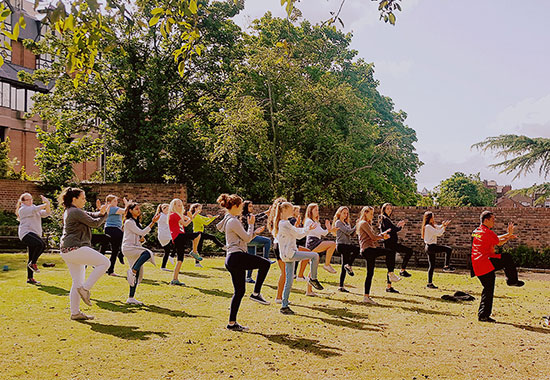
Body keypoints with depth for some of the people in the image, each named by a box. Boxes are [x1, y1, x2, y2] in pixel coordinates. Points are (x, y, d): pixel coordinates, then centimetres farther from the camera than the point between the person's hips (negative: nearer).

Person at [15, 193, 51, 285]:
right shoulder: (23, 209, 0)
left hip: (35, 234, 8)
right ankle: (32, 264, -17)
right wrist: (45, 204, -20)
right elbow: (34, 210, -17)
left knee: (32, 258, 7)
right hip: (26, 233, -8)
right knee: (41, 244, -31)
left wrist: (47, 204, -4)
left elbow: (46, 213, 12)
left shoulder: (35, 208, 23)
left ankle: (30, 278, 12)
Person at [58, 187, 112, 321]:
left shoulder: (69, 211, 21)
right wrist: (105, 214, 8)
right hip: (75, 248, -11)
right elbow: (95, 223, -8)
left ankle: (75, 312, 16)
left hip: (67, 251, 11)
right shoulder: (76, 212, -11)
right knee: (105, 262, -9)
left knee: (78, 282, 13)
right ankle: (85, 288, -8)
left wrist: (100, 212, -2)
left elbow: (90, 216, 18)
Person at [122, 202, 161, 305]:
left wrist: (142, 239, 6)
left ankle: (131, 298, 8)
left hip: (135, 248, 9)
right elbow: (141, 232, -14)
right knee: (147, 253, -35)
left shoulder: (137, 222, 22)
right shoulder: (128, 222, -6)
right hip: (128, 248, -9)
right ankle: (132, 271, -24)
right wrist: (153, 222, -17)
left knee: (137, 275, 3)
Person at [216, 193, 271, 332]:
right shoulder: (234, 221, -10)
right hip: (237, 257, -10)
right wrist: (251, 224, 5)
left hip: (231, 259, 10)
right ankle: (256, 293, -2)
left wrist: (255, 232, 19)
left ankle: (232, 323, 13)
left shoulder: (229, 220, 21)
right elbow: (247, 238, -7)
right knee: (265, 263, -4)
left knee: (239, 291, 11)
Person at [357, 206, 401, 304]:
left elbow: (373, 238, 22)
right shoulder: (364, 223, -5)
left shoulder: (367, 224, 27)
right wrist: (383, 235, 4)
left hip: (369, 251, 11)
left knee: (370, 274, 9)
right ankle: (391, 274, -16)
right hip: (368, 249, -11)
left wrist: (382, 236, 6)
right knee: (390, 252, -21)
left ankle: (366, 297, 11)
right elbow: (373, 236, -13)